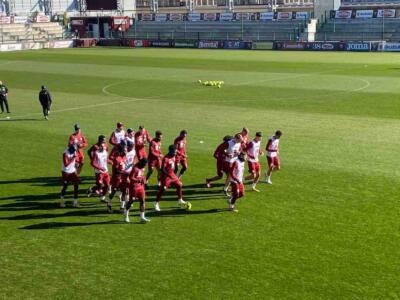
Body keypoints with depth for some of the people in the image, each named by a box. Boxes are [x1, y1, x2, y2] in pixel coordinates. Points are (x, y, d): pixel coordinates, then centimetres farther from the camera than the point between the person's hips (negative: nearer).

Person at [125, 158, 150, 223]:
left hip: (140, 187, 8)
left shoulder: (142, 168, 8)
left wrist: (144, 180, 0)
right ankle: (126, 215, 23)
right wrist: (139, 180, -27)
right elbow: (131, 177, -21)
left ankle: (142, 217, 4)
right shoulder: (135, 168, -19)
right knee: (131, 201, 5)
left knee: (142, 201, 1)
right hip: (134, 187, -7)